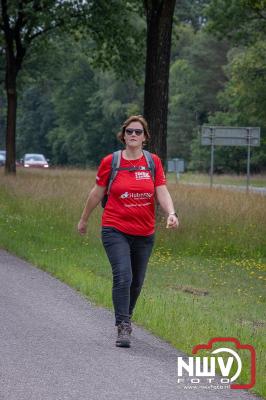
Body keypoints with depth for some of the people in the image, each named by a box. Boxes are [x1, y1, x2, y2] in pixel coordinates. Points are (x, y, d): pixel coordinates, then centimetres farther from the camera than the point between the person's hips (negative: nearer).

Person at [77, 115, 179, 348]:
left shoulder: (153, 162, 3)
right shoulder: (110, 162, -2)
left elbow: (162, 192, -3)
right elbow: (97, 193, 9)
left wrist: (171, 213, -21)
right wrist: (84, 219, 18)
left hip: (144, 233, 3)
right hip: (116, 230, -3)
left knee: (137, 282, 13)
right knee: (123, 277, -17)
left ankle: (126, 318, 36)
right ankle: (123, 328, -15)